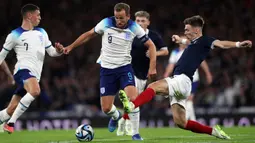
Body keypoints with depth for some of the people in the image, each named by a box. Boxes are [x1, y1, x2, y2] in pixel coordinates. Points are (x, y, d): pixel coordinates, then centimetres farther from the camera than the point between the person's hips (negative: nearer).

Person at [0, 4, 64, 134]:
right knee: (35, 91, -37)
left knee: (12, 110, 2)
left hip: (34, 75, 6)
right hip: (23, 70, -6)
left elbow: (51, 52, 21)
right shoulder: (15, 35, 0)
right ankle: (11, 123, -30)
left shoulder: (41, 33, 18)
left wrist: (58, 50, -3)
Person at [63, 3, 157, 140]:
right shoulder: (106, 23, -12)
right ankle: (116, 116, 37)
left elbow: (150, 45, -1)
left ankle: (134, 132, -7)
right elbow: (89, 34, 5)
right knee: (106, 108, -1)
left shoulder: (134, 27, -10)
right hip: (107, 69, 1)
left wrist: (152, 67, -11)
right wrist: (71, 46, 4)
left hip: (124, 67, -1)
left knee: (132, 99, -24)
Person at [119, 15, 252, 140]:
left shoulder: (204, 41, -1)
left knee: (153, 86, -27)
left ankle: (131, 105, -46)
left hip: (183, 80, -9)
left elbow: (221, 44, -18)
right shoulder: (194, 43, 24)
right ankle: (214, 131, 12)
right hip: (177, 80, 9)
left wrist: (238, 44, -34)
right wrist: (179, 39, 65)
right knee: (181, 122, 5)